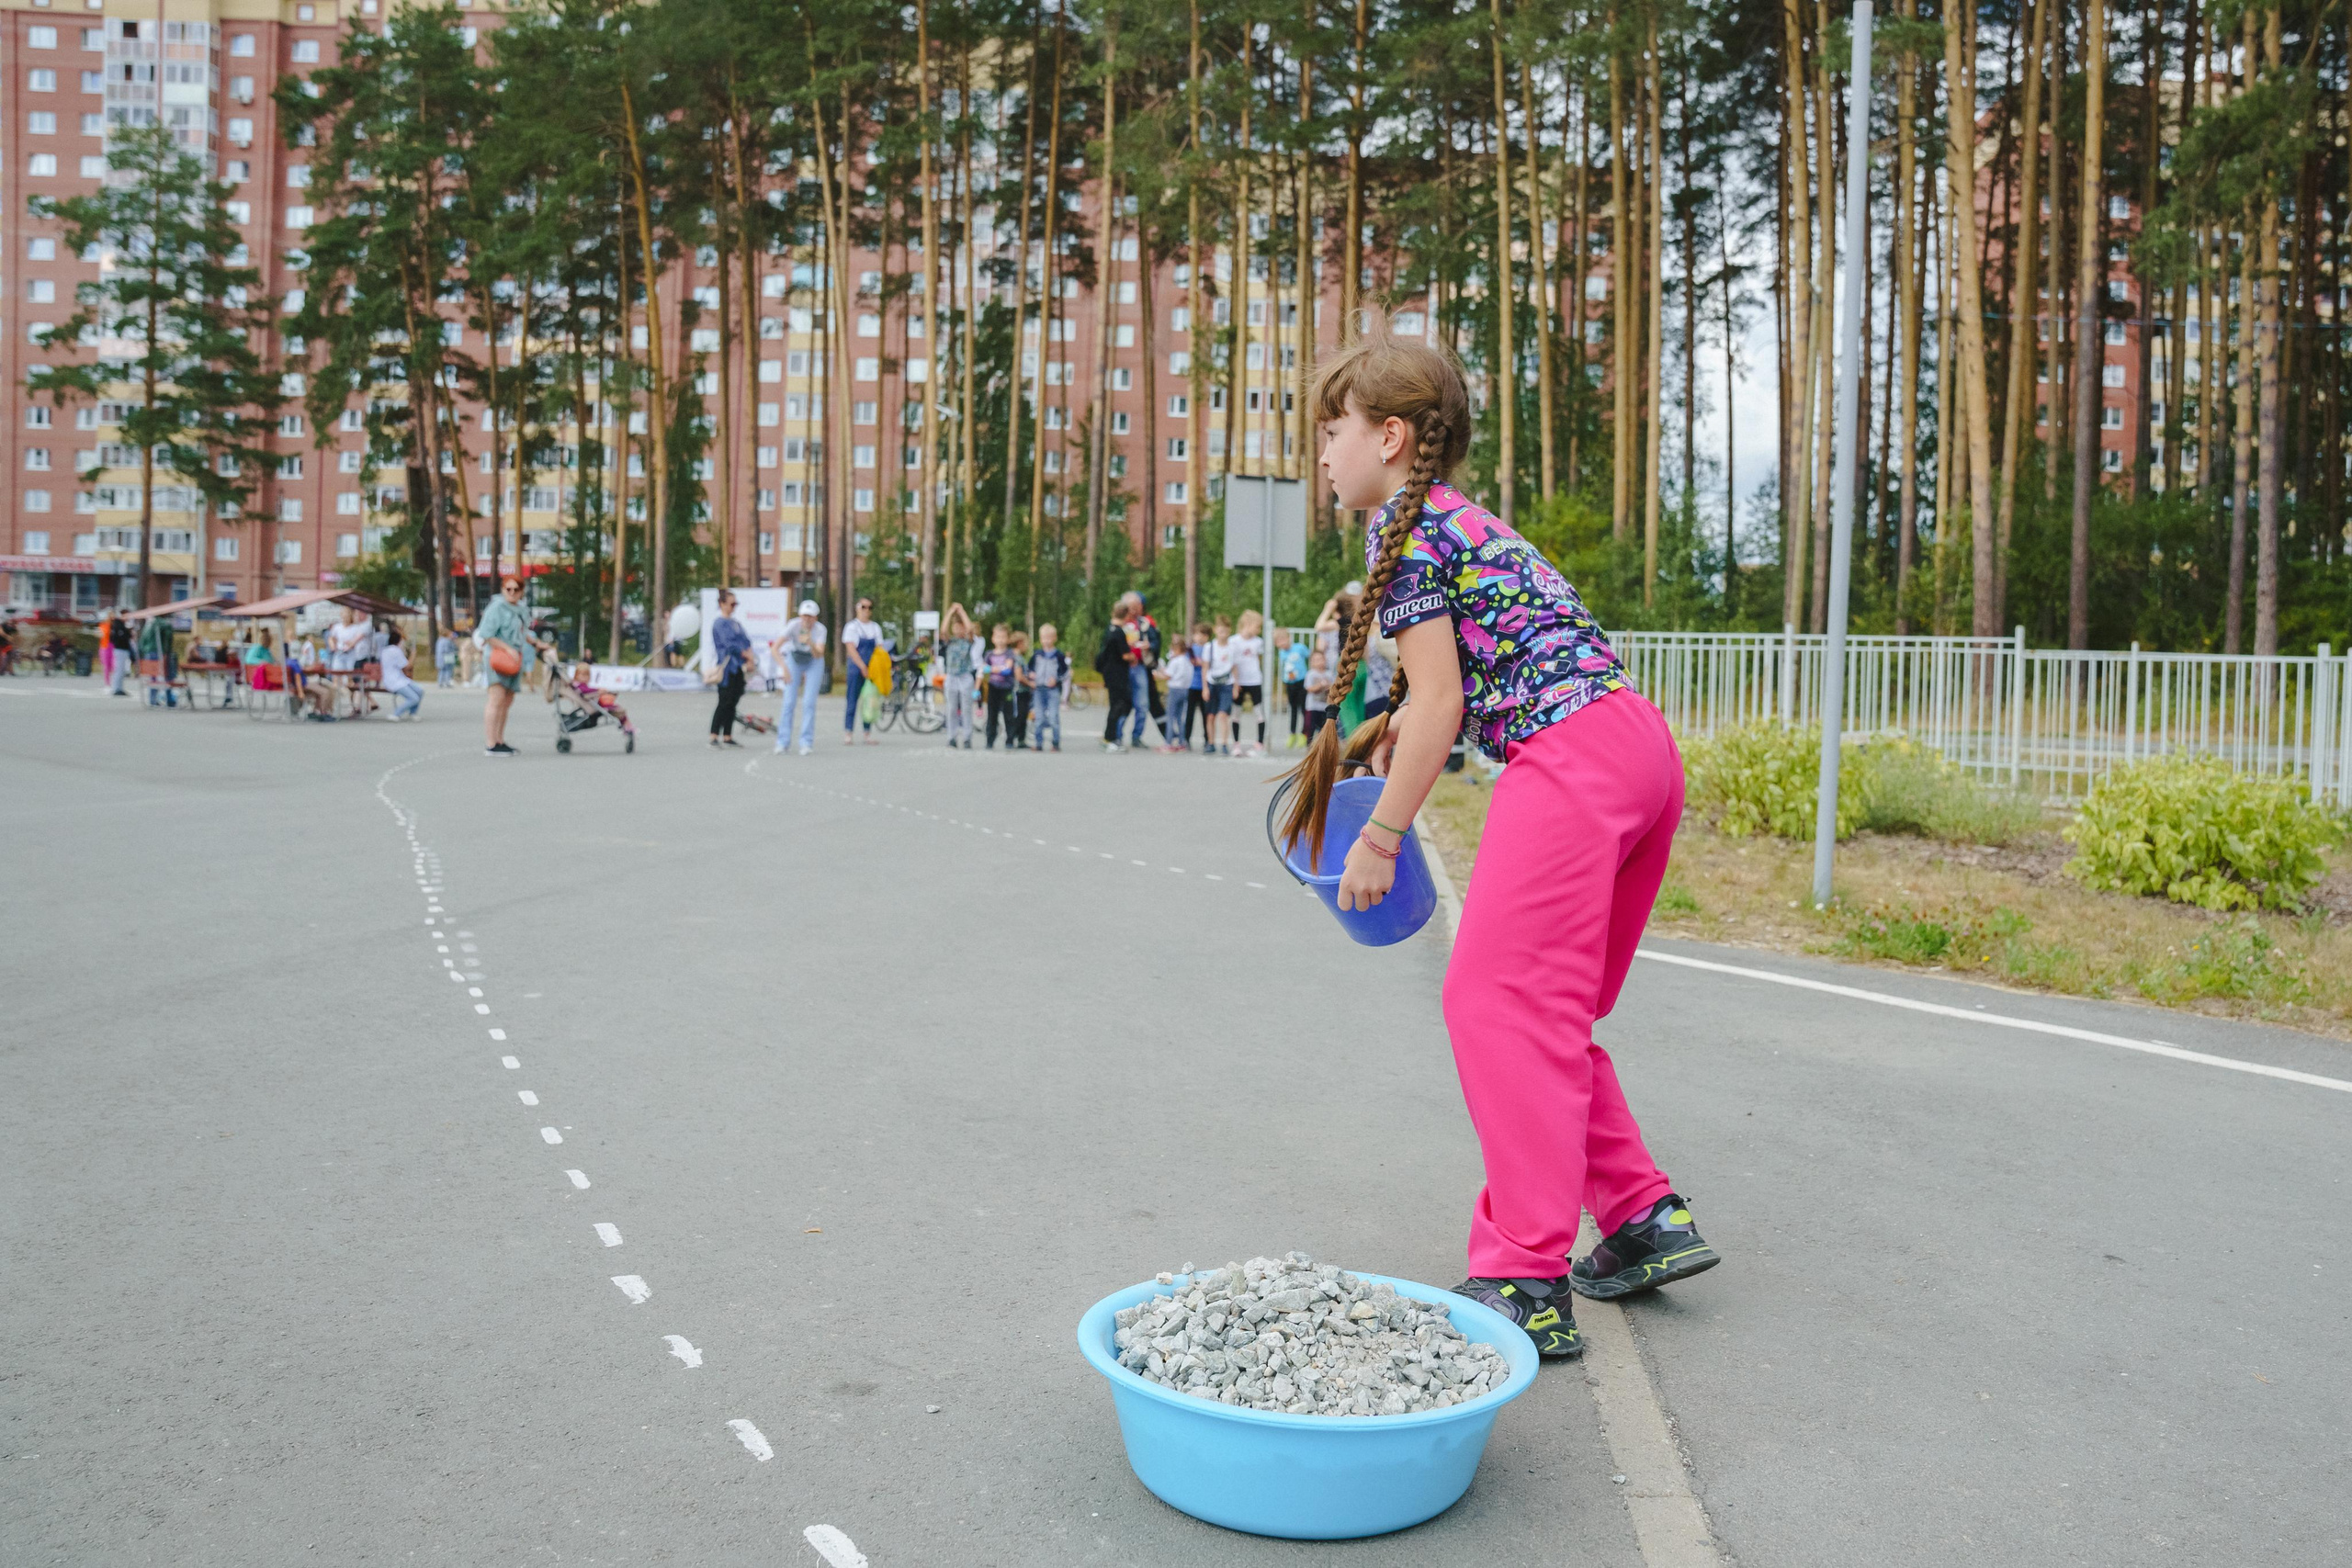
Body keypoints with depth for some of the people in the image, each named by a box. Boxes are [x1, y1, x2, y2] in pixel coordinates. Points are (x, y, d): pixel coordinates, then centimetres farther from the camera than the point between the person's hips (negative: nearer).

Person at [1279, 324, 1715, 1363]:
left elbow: (1439, 703, -7)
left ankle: (1526, 1281, -8)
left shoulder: (1403, 527, -1)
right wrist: (1394, 725, 31)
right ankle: (1645, 1219, 19)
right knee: (1551, 1010, 17)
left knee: (1499, 1001, -8)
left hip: (1569, 759, -10)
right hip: (1640, 745, 10)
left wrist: (1379, 838, -1)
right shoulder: (1461, 516, 26)